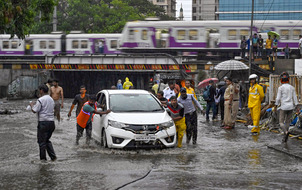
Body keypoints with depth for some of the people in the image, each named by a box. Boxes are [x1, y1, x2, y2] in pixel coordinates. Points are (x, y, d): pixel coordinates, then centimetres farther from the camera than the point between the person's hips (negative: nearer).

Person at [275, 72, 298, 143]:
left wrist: (276, 107, 3)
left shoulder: (280, 88, -10)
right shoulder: (292, 88, 2)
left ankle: (286, 132, -24)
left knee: (281, 122, 4)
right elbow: (295, 98, 3)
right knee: (287, 122, 16)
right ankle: (285, 137, 16)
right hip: (291, 107, 4)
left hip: (284, 107, -4)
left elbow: (278, 98, -10)